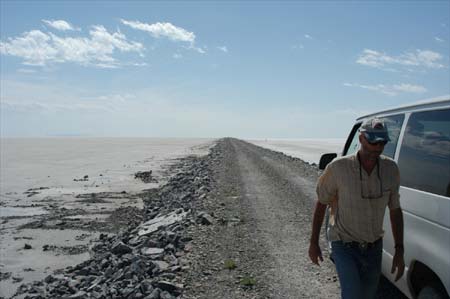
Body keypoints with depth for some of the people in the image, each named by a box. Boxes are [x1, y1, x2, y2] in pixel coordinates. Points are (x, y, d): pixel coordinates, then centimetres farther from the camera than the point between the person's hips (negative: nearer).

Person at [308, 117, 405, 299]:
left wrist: (399, 250, 1)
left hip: (374, 248, 5)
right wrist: (313, 243, -2)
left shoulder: (391, 169, -7)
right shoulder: (338, 168, -19)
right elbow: (321, 204, -6)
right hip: (345, 247, -4)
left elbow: (395, 210, 3)